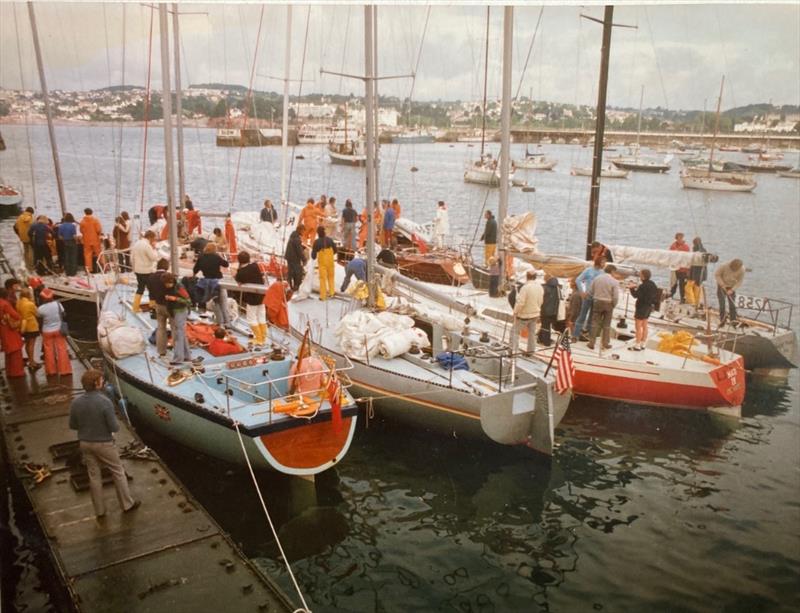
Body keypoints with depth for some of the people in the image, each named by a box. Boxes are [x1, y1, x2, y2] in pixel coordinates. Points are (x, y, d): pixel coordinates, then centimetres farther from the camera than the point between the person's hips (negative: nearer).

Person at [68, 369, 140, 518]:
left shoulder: (76, 402, -10)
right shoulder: (105, 402, -25)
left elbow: (72, 425, 2)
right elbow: (114, 427, -21)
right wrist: (115, 423, 2)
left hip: (85, 444, 5)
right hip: (103, 444, -5)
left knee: (94, 476, 16)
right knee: (118, 473, 14)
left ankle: (100, 510, 25)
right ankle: (127, 504, 26)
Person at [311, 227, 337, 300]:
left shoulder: (317, 242, -16)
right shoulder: (330, 239, -7)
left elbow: (313, 253, -11)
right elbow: (335, 250, 3)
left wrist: (313, 257, 13)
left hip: (322, 262, -3)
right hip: (330, 261, 3)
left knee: (323, 278, 6)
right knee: (330, 276, 21)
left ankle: (323, 295, 6)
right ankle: (331, 292, 29)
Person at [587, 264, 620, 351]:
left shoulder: (597, 278, -3)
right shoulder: (614, 282, -13)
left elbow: (590, 291, -1)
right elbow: (616, 297, -15)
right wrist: (614, 305, 2)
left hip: (597, 302, 2)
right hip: (608, 304, -2)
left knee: (595, 323, 9)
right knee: (606, 324, 11)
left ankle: (591, 343, 7)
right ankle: (605, 343, 16)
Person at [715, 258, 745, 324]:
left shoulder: (742, 270, -23)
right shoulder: (725, 266, -29)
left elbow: (739, 281, -13)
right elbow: (716, 274, -17)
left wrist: (732, 290, -21)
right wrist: (722, 284, -21)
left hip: (731, 287, 2)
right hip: (722, 285, -2)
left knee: (732, 303, -2)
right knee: (722, 303, -8)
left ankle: (733, 320, 3)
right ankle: (722, 319, -4)